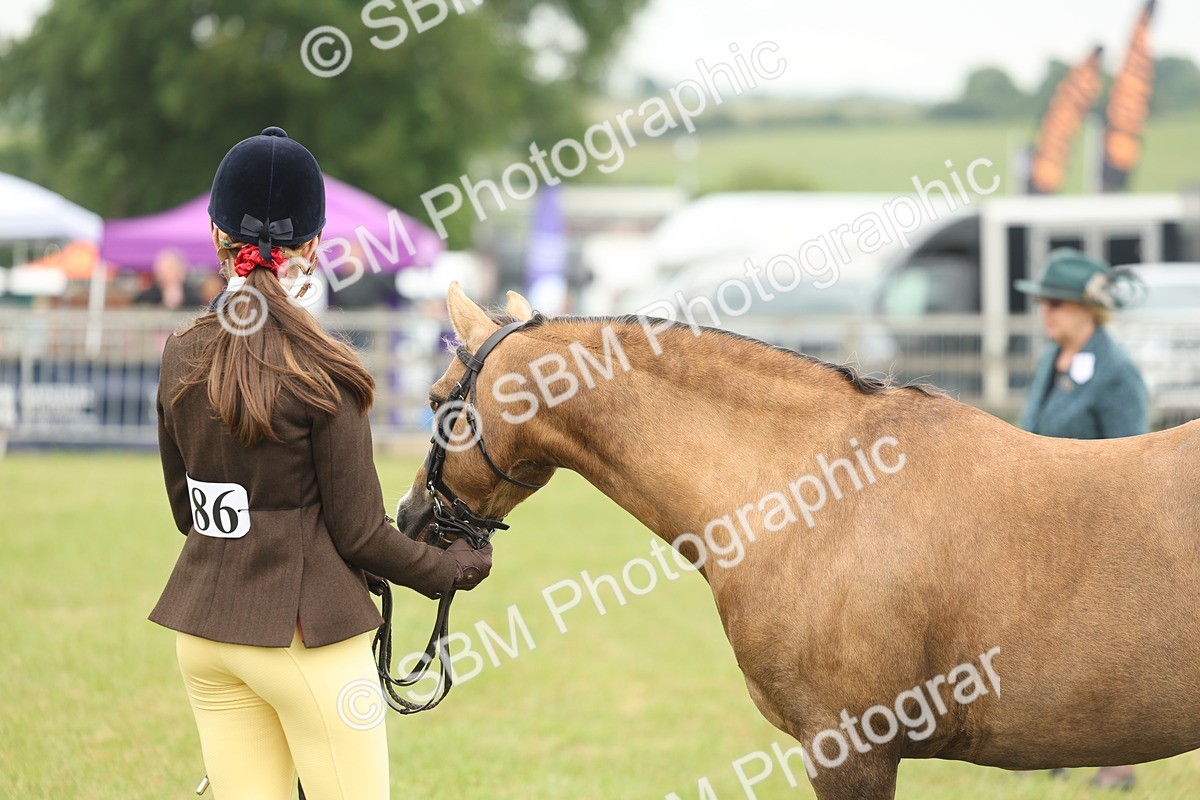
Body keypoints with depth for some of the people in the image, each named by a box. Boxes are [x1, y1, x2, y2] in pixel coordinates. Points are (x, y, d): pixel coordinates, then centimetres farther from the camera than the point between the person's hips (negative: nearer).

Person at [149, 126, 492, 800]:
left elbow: (186, 509, 12)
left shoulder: (183, 358, 2)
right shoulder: (323, 372, -16)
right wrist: (452, 568, 5)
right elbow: (359, 534, -11)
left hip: (204, 630, 6)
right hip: (304, 632, -6)